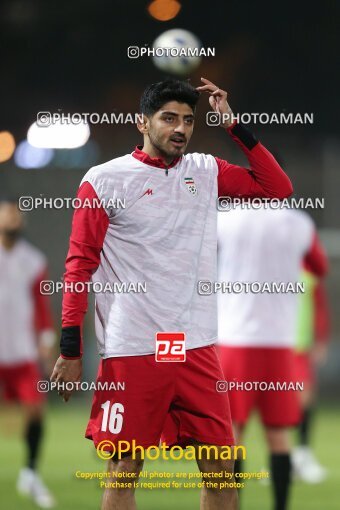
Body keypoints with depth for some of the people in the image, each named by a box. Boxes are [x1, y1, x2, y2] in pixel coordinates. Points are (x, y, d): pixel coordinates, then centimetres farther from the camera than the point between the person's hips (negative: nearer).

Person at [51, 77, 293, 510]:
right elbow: (79, 267, -2)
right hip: (131, 352, -4)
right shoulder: (104, 180, -2)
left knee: (220, 466, 3)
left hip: (197, 348, 4)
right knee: (124, 470, 1)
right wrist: (70, 352, -6)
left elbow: (278, 188, 8)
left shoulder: (206, 171, 10)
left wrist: (234, 126, 2)